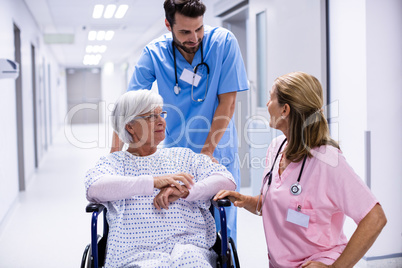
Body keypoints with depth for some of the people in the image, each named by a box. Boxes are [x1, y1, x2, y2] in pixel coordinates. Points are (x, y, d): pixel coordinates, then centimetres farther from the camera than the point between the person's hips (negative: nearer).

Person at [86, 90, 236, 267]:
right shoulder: (113, 162, 17)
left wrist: (184, 192, -7)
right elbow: (94, 188, -6)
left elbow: (227, 180, 11)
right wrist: (154, 182, -14)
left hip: (189, 246, 2)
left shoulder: (183, 157, 23)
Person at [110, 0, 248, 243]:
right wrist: (115, 152, -17)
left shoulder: (223, 42, -12)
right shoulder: (154, 53, -7)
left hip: (218, 153, -1)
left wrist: (206, 152, -12)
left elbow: (227, 103, -11)